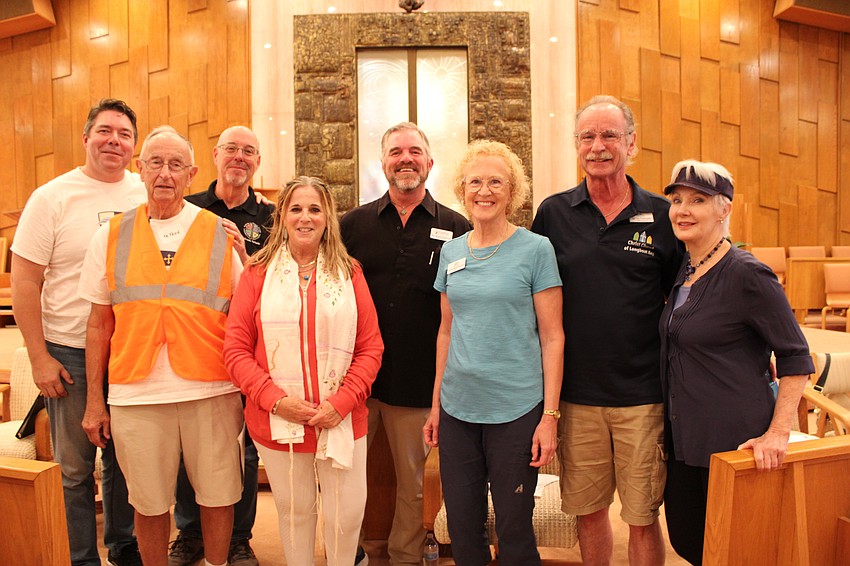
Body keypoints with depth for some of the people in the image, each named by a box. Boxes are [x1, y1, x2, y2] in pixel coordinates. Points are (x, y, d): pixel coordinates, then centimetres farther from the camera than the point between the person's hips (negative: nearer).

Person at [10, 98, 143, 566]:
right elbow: (24, 282, -5)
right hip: (70, 353, -2)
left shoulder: (147, 195, 2)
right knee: (74, 466, 9)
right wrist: (39, 356, -9)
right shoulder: (51, 197, -5)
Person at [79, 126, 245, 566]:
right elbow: (99, 323, 10)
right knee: (149, 504, 13)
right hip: (136, 396, 1)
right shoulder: (111, 237, 6)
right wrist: (94, 400, 8)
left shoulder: (221, 234, 1)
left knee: (218, 496, 11)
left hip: (211, 392, -1)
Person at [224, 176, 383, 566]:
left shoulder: (349, 273, 2)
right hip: (277, 423, 0)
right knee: (294, 511, 14)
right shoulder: (258, 274, 0)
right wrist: (276, 399, -13)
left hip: (342, 421, 1)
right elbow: (236, 349, -2)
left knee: (347, 513, 8)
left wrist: (341, 402, -11)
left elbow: (370, 348, 1)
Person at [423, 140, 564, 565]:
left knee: (513, 529, 10)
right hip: (457, 407, 4)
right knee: (461, 526, 14)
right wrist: (436, 403, 11)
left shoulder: (535, 249, -6)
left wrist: (550, 415, -10)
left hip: (516, 408, -4)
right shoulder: (451, 251, 7)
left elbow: (552, 336, -6)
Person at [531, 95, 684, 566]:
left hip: (643, 396, -1)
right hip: (575, 393, 1)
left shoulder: (662, 216, 0)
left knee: (642, 517, 10)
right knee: (587, 510, 15)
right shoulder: (553, 214, 2)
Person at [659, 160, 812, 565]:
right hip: (684, 437, 8)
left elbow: (796, 357, -12)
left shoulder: (747, 274, -15)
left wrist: (777, 433, -18)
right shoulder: (683, 272, 8)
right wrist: (671, 421, 13)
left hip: (734, 440, -7)